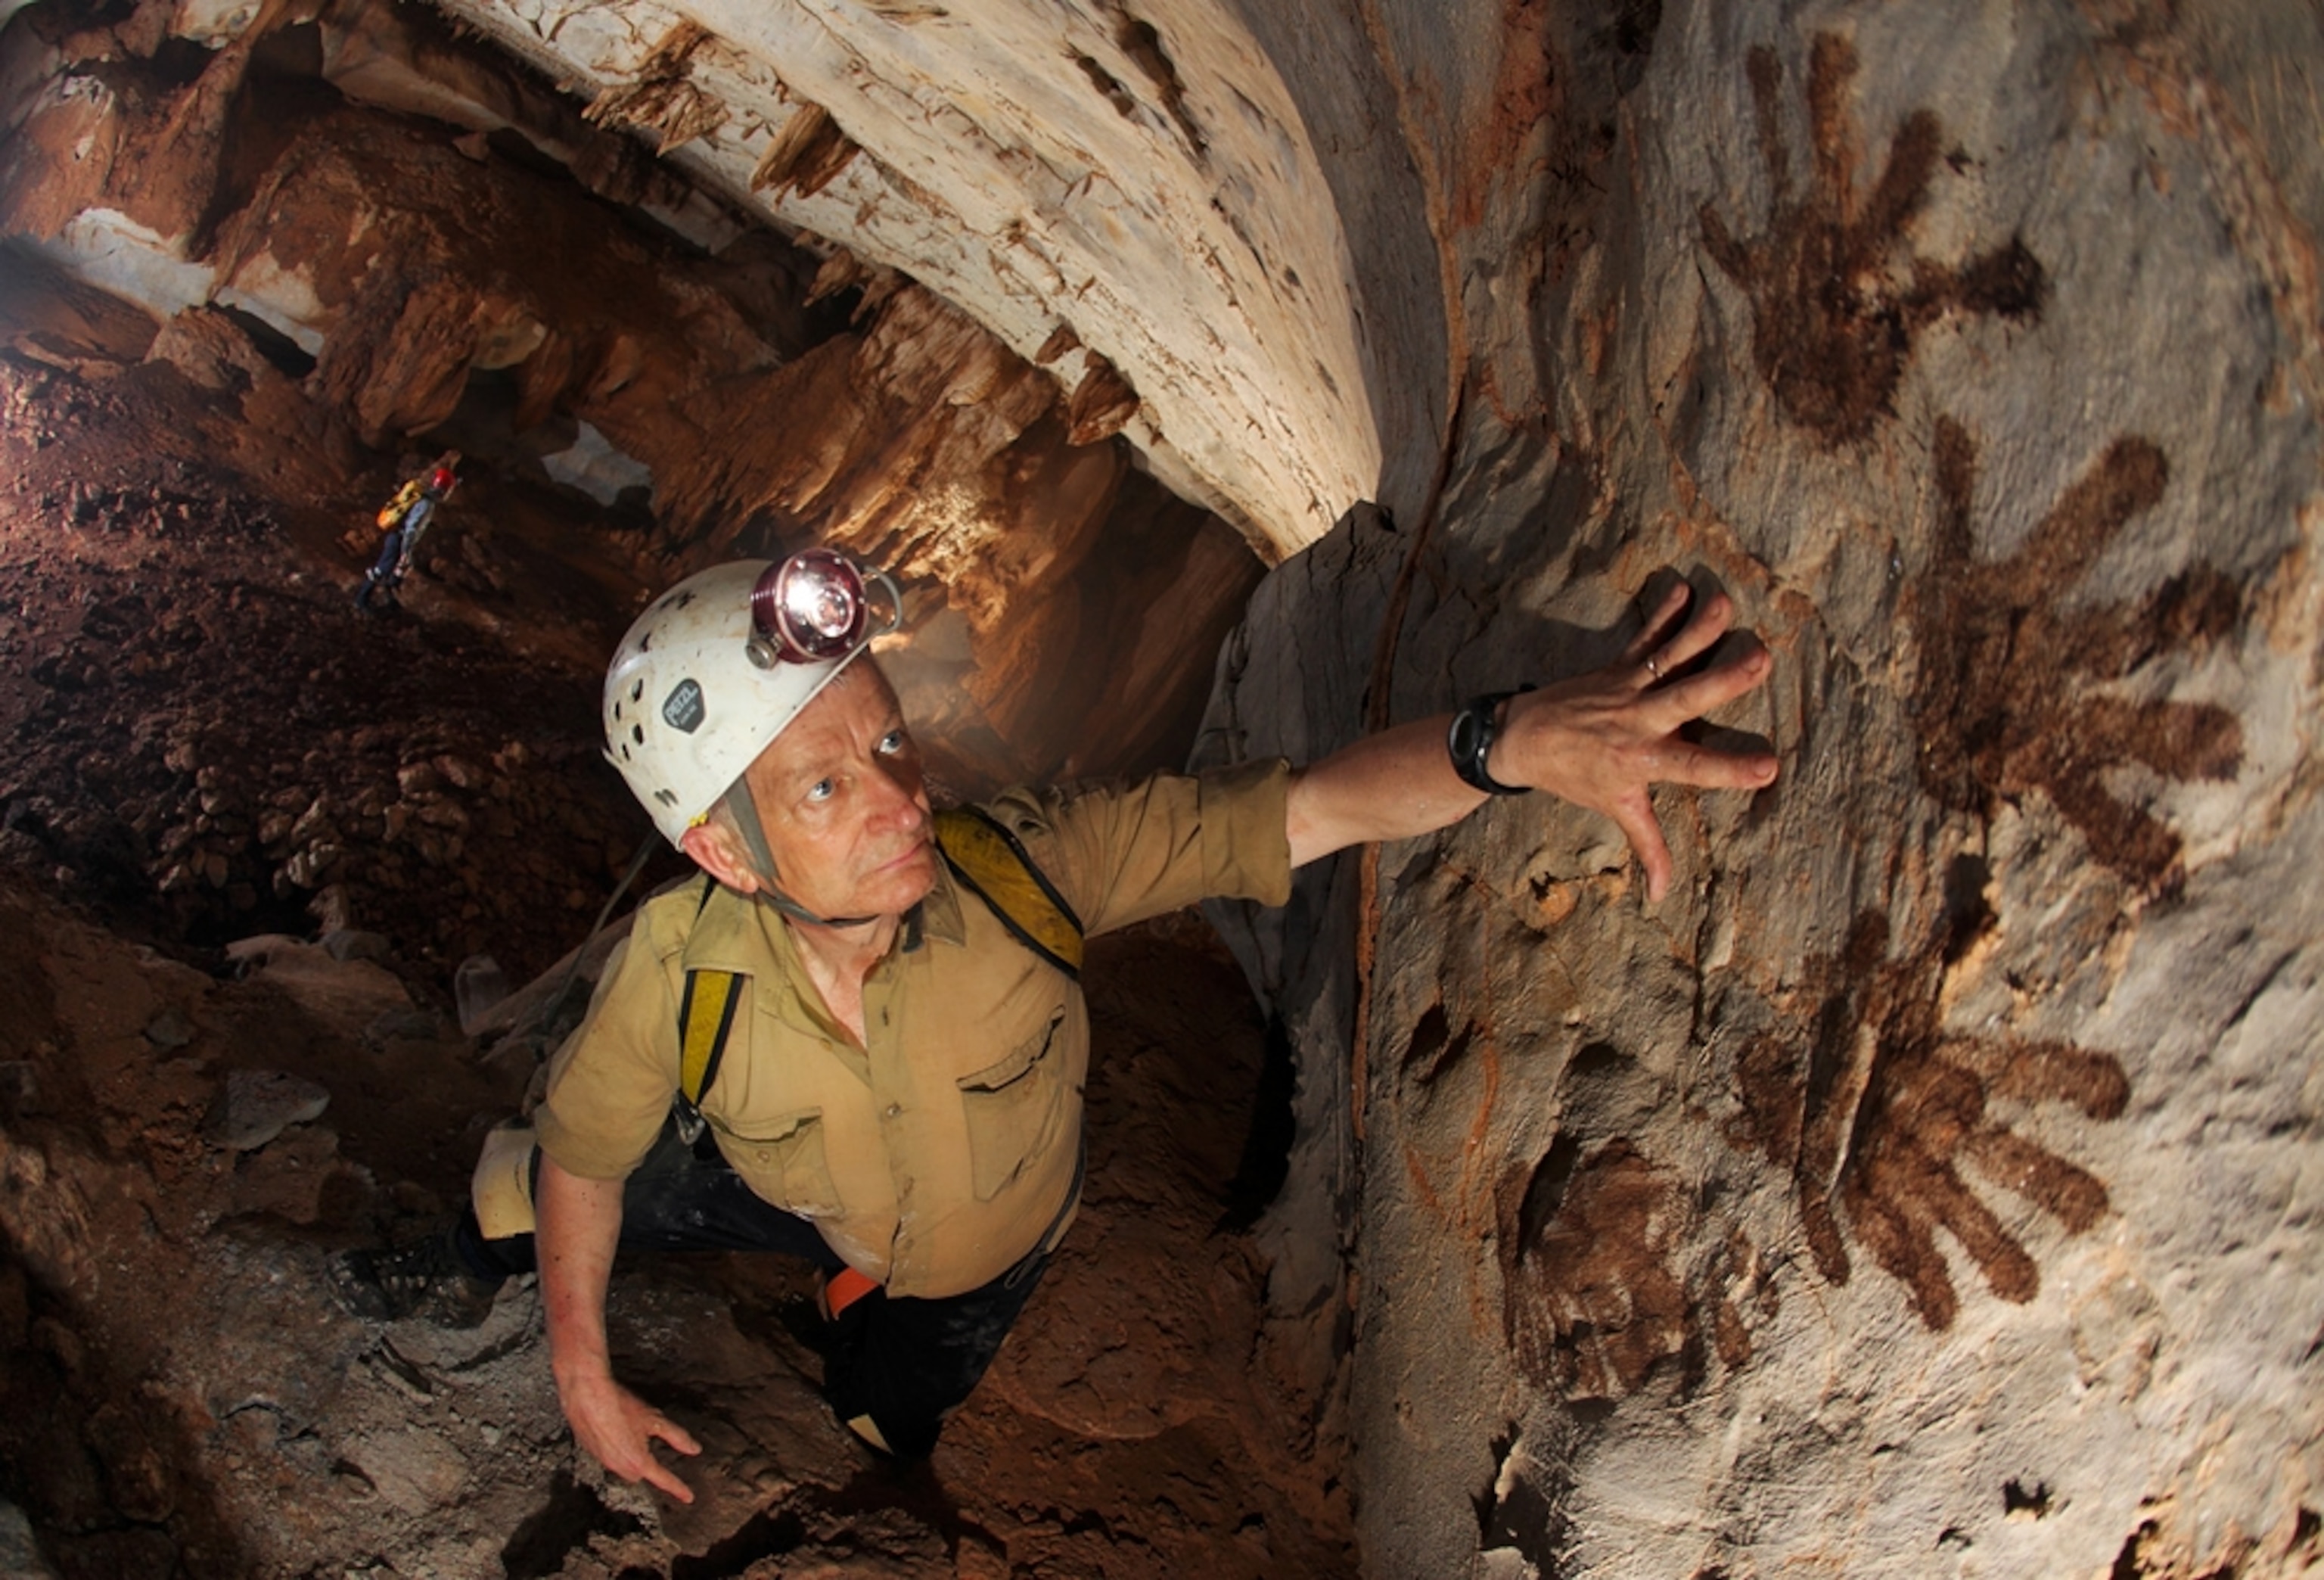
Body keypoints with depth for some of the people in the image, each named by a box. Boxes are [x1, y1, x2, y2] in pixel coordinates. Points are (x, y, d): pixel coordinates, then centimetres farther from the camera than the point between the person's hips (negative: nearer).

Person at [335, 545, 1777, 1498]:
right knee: (528, 1184, 11)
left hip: (974, 1262, 0)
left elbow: (1299, 809, -50)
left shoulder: (1024, 863, -43)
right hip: (787, 1195, 1)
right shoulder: (680, 971, -37)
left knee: (856, 1465, 21)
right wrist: (584, 1375, -8)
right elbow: (584, 1150, -17)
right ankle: (477, 1265, 51)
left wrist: (1509, 736, -70)